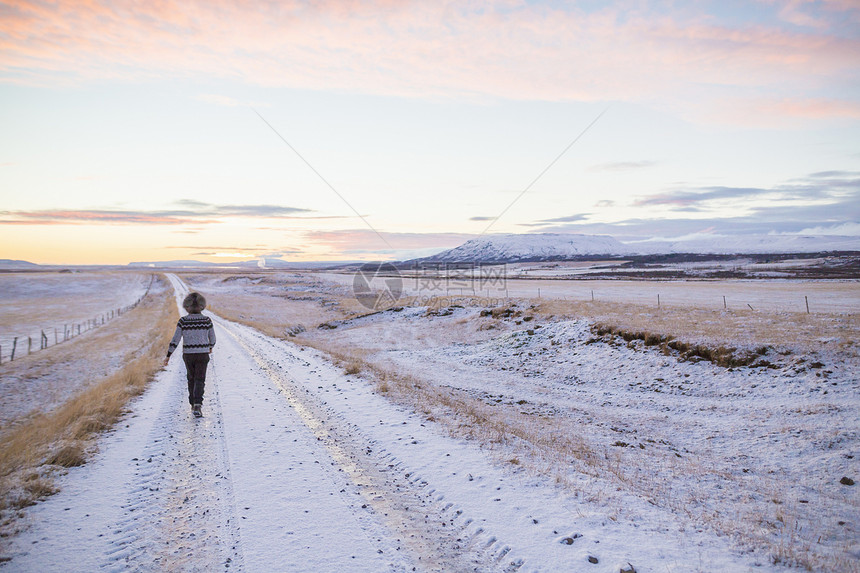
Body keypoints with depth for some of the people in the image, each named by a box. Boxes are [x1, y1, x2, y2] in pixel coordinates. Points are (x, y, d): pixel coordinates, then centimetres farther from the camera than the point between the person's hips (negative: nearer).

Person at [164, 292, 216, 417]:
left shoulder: (183, 321, -7)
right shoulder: (207, 320, -6)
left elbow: (175, 340, -8)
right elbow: (212, 338, 4)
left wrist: (168, 356, -1)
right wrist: (210, 347, 26)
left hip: (188, 355, 1)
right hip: (203, 354, -1)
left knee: (191, 378, 20)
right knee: (200, 380, 1)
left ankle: (193, 405, 28)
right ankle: (198, 405, -18)